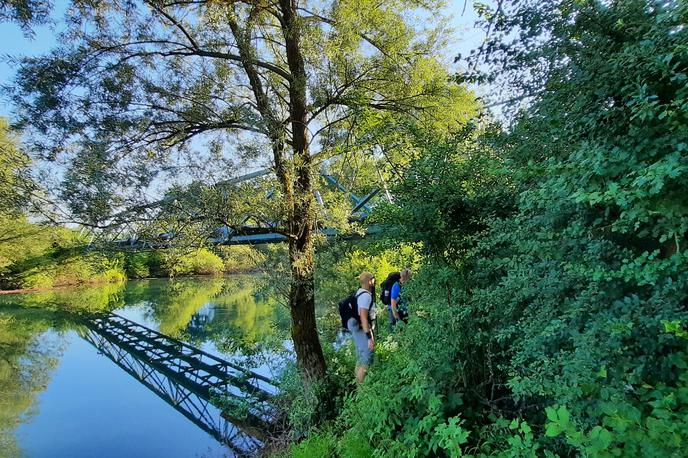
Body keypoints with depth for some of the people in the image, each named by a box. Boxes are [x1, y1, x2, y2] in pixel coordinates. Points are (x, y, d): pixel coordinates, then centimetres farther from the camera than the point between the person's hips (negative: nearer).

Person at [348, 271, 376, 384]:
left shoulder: (359, 293, 8)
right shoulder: (366, 296, -22)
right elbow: (363, 317, -27)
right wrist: (369, 337, -27)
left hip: (357, 330, 10)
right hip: (363, 331, -10)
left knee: (360, 360, 19)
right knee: (365, 361, -1)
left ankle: (358, 382, 30)